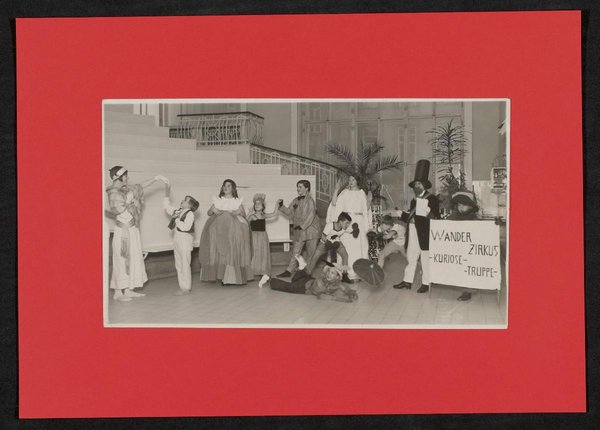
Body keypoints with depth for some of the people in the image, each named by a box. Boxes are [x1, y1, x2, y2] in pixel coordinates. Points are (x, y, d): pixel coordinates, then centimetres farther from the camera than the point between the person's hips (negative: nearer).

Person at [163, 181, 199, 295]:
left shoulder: (190, 214, -12)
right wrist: (167, 194, 18)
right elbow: (166, 207, 25)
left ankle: (186, 288, 2)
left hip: (185, 240, -8)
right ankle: (182, 286, 19)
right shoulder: (177, 211, 13)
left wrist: (176, 219, -16)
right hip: (177, 239, 8)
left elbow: (185, 227, -24)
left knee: (185, 264, -4)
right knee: (178, 265, 11)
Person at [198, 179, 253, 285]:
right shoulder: (218, 200, 14)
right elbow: (209, 212, 13)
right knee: (219, 252, -9)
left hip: (233, 229, 0)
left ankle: (235, 276, -6)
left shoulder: (237, 201, 12)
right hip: (219, 228, 0)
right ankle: (219, 276, -9)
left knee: (234, 251, -9)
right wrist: (213, 210, -8)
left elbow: (244, 215, 9)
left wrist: (239, 212, -12)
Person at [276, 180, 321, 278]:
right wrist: (281, 206, -3)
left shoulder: (309, 200, -10)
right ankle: (289, 271, 2)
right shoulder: (295, 201, 11)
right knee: (295, 252, 3)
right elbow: (289, 213, 11)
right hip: (299, 231, 6)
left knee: (311, 253, 4)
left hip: (310, 229, -6)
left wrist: (302, 226, -19)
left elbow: (311, 216, -16)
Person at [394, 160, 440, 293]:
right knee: (411, 257, 10)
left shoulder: (432, 199, -4)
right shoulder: (414, 200, 17)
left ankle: (426, 283, 8)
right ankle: (407, 281, 16)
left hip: (425, 234, -6)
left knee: (426, 259, 1)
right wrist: (401, 214, 8)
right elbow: (411, 217, 16)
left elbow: (436, 218, -8)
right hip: (413, 233, 7)